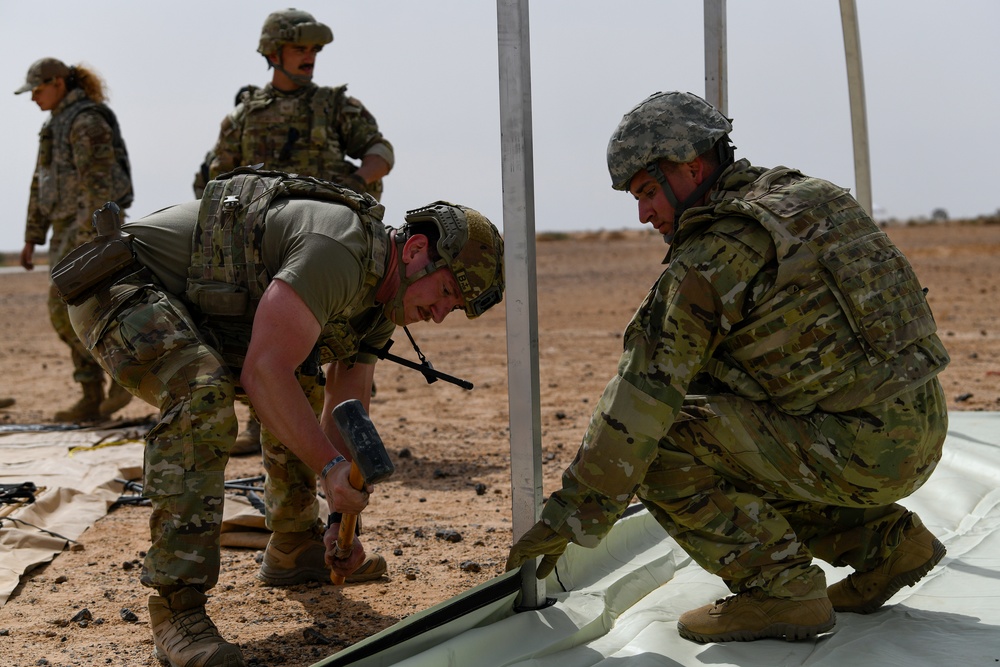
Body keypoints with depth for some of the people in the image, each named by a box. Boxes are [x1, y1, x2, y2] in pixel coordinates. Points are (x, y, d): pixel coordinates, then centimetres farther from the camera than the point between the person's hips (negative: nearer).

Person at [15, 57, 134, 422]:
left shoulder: (87, 121, -13)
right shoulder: (56, 125, 18)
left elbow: (97, 182, -21)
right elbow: (41, 185, 20)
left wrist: (89, 235, -26)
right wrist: (32, 239, 19)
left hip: (92, 227, -10)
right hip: (67, 229, 10)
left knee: (64, 309, -13)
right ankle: (92, 400, 8)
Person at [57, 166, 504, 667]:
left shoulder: (381, 295, 4)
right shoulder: (340, 250, -28)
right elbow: (263, 372, -34)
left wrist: (343, 517, 2)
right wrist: (329, 467, -34)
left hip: (190, 307, 10)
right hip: (119, 283, -10)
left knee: (306, 389, 17)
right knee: (204, 395, -34)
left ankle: (293, 550, 28)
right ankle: (176, 604, -29)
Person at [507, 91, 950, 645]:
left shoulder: (712, 258, -12)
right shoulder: (804, 199, 14)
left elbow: (642, 397, -13)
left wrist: (570, 518, -7)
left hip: (856, 450, -9)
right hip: (916, 437, 9)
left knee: (660, 444, -9)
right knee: (735, 456, 24)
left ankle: (780, 588, -8)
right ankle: (888, 541, 19)